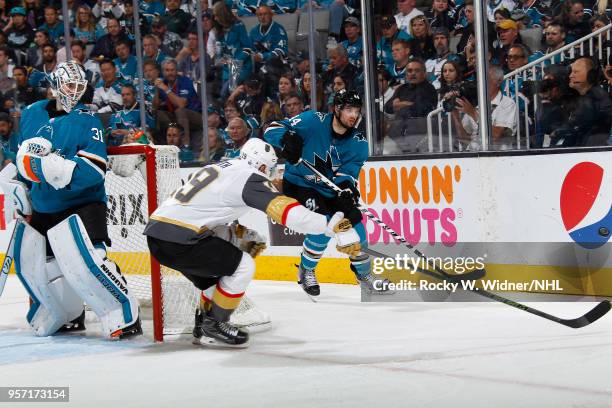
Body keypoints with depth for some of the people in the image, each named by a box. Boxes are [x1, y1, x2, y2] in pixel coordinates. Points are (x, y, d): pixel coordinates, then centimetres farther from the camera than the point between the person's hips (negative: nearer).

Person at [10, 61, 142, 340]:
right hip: (42, 208, 7)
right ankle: (68, 317, 32)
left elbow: (93, 172, -23)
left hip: (81, 204, -7)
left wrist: (48, 166, -32)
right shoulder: (32, 114, 6)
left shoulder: (87, 120, -11)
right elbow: (22, 154, 23)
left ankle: (125, 316, -18)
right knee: (31, 266, 10)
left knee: (81, 259, -26)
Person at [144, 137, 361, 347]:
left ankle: (204, 328, 30)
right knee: (242, 266, -1)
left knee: (219, 271, 24)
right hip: (177, 239, -9)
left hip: (156, 232, 9)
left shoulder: (219, 168, 21)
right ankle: (212, 327, 7)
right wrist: (336, 227, -18)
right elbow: (289, 211, -16)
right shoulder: (249, 177, -6)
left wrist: (241, 235, 21)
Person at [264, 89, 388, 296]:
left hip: (331, 189, 5)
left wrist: (348, 194, -39)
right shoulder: (313, 122, -19)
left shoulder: (358, 142, -7)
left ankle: (363, 271, 26)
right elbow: (272, 129, -19)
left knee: (355, 227, -2)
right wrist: (287, 139, -42)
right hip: (298, 184, -5)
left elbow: (347, 173, -18)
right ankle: (306, 271, -1)